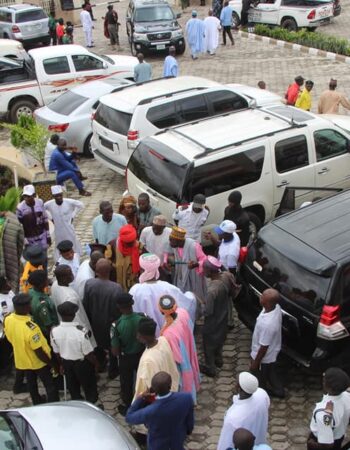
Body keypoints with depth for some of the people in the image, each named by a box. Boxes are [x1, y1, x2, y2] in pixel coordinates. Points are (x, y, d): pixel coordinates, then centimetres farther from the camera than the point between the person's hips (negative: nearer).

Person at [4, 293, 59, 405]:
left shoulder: (8, 320, -19)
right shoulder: (30, 327, -40)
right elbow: (39, 352, -31)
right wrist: (52, 363, -16)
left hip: (22, 360, 7)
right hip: (38, 362, -7)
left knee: (31, 383, 29)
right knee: (50, 385, 16)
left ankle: (37, 402, 51)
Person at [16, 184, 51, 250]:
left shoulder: (40, 203, -9)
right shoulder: (20, 208, -18)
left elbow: (45, 219, 3)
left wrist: (48, 235, 5)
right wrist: (24, 241, -12)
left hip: (42, 236, 3)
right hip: (30, 239, -3)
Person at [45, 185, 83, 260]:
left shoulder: (69, 202, -20)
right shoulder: (49, 204, -16)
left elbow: (81, 205, -4)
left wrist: (73, 216, -4)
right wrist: (51, 218, 2)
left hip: (69, 230, -1)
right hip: (58, 231, 1)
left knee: (73, 246, 11)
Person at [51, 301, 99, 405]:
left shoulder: (54, 331, -20)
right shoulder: (81, 331, -33)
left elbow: (56, 352, -3)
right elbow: (88, 353, -21)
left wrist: (62, 364, 15)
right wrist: (96, 364, -2)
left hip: (66, 363, 4)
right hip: (82, 363, -4)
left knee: (73, 388, 26)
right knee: (89, 387, 22)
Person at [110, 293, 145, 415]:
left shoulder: (116, 325, -29)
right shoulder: (143, 317, -22)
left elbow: (115, 351, -22)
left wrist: (118, 352, 1)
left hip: (126, 358, -2)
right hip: (142, 355, 2)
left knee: (126, 383, 22)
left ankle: (128, 408, 41)